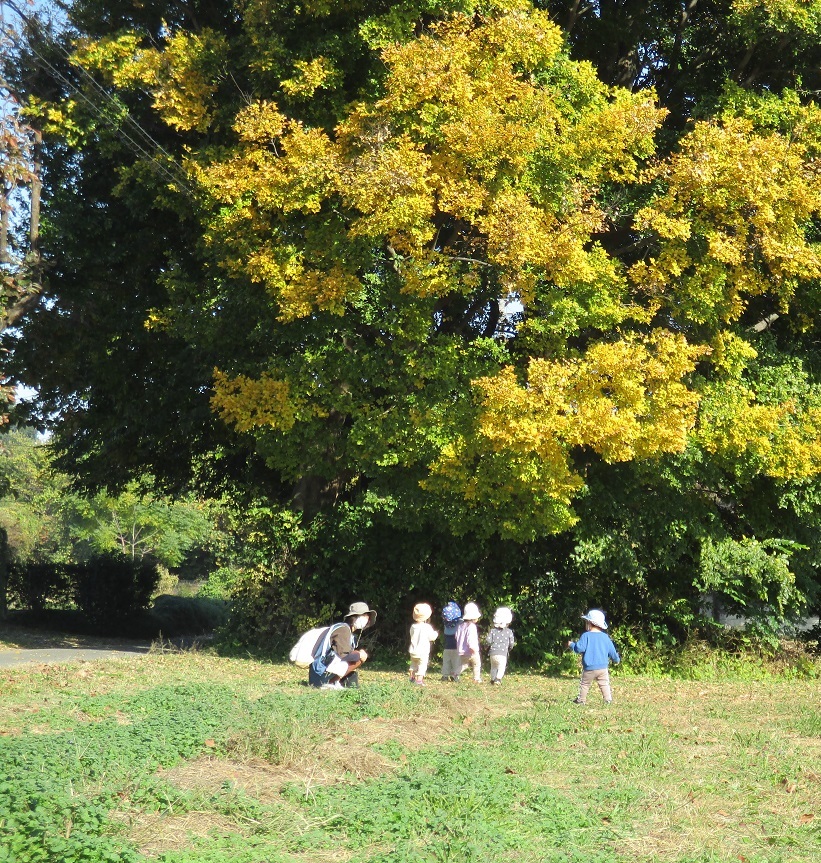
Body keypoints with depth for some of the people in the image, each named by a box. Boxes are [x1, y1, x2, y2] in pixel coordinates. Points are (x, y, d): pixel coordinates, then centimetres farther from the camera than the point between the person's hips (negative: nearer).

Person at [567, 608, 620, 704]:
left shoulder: (586, 636, -10)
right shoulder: (605, 637, 3)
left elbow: (579, 648, -17)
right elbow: (612, 650, 10)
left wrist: (571, 645, 2)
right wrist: (617, 659, 28)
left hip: (589, 668, -3)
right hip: (603, 667, 3)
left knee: (584, 685, 12)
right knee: (604, 684, 9)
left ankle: (581, 699, 18)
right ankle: (608, 699, 2)